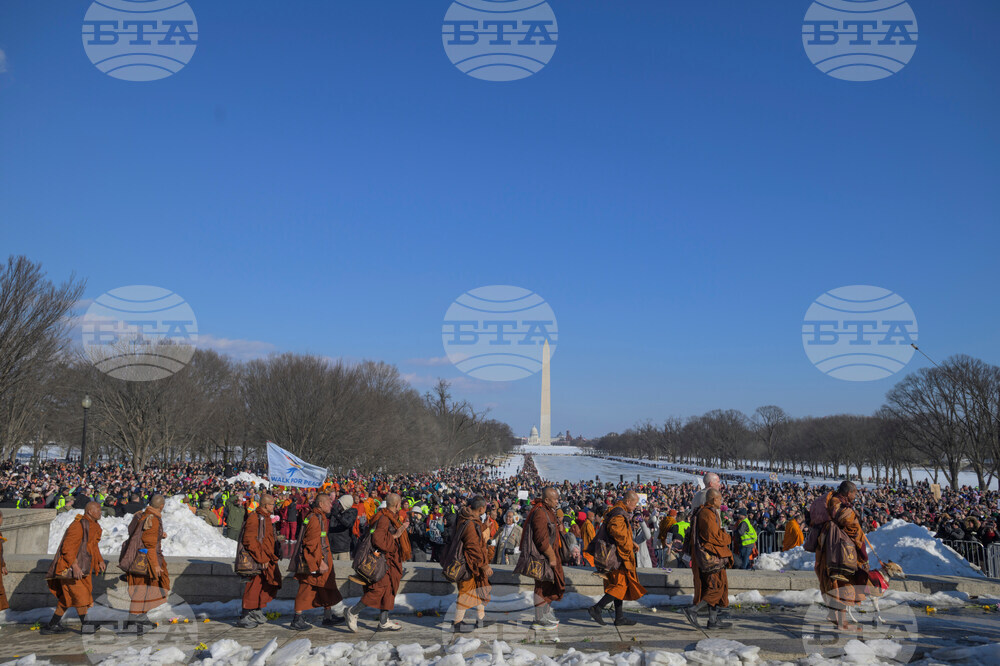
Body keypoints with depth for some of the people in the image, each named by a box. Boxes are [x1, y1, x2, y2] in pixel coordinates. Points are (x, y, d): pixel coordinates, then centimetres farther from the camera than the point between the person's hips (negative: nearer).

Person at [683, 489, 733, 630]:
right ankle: (693, 610, -10)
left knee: (714, 587, 12)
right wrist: (729, 538, -5)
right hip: (710, 556, -10)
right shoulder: (708, 514, -17)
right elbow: (714, 536, -20)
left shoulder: (703, 511, 16)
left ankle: (713, 620, 14)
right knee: (717, 586, -8)